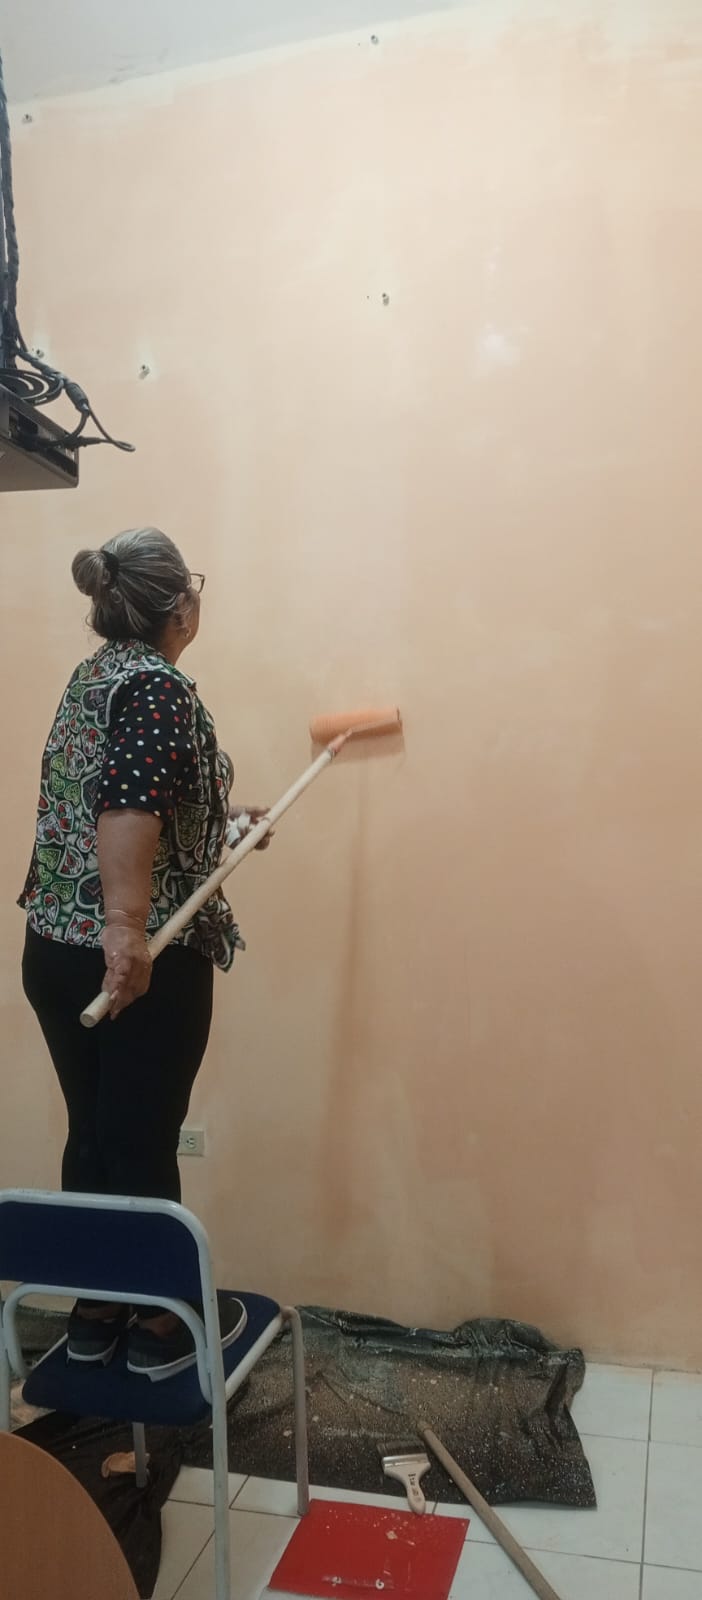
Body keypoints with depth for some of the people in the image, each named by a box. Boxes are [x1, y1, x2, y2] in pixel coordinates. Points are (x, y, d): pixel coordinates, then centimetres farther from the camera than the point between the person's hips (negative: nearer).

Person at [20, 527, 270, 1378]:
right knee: (143, 1144, 6)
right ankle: (159, 1323, 23)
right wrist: (128, 927, -34)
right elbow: (128, 808, -30)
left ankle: (93, 1309, 32)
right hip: (138, 961, -8)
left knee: (91, 1135, 17)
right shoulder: (158, 686, -15)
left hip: (55, 947, 8)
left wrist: (222, 820, 31)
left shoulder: (93, 675, 13)